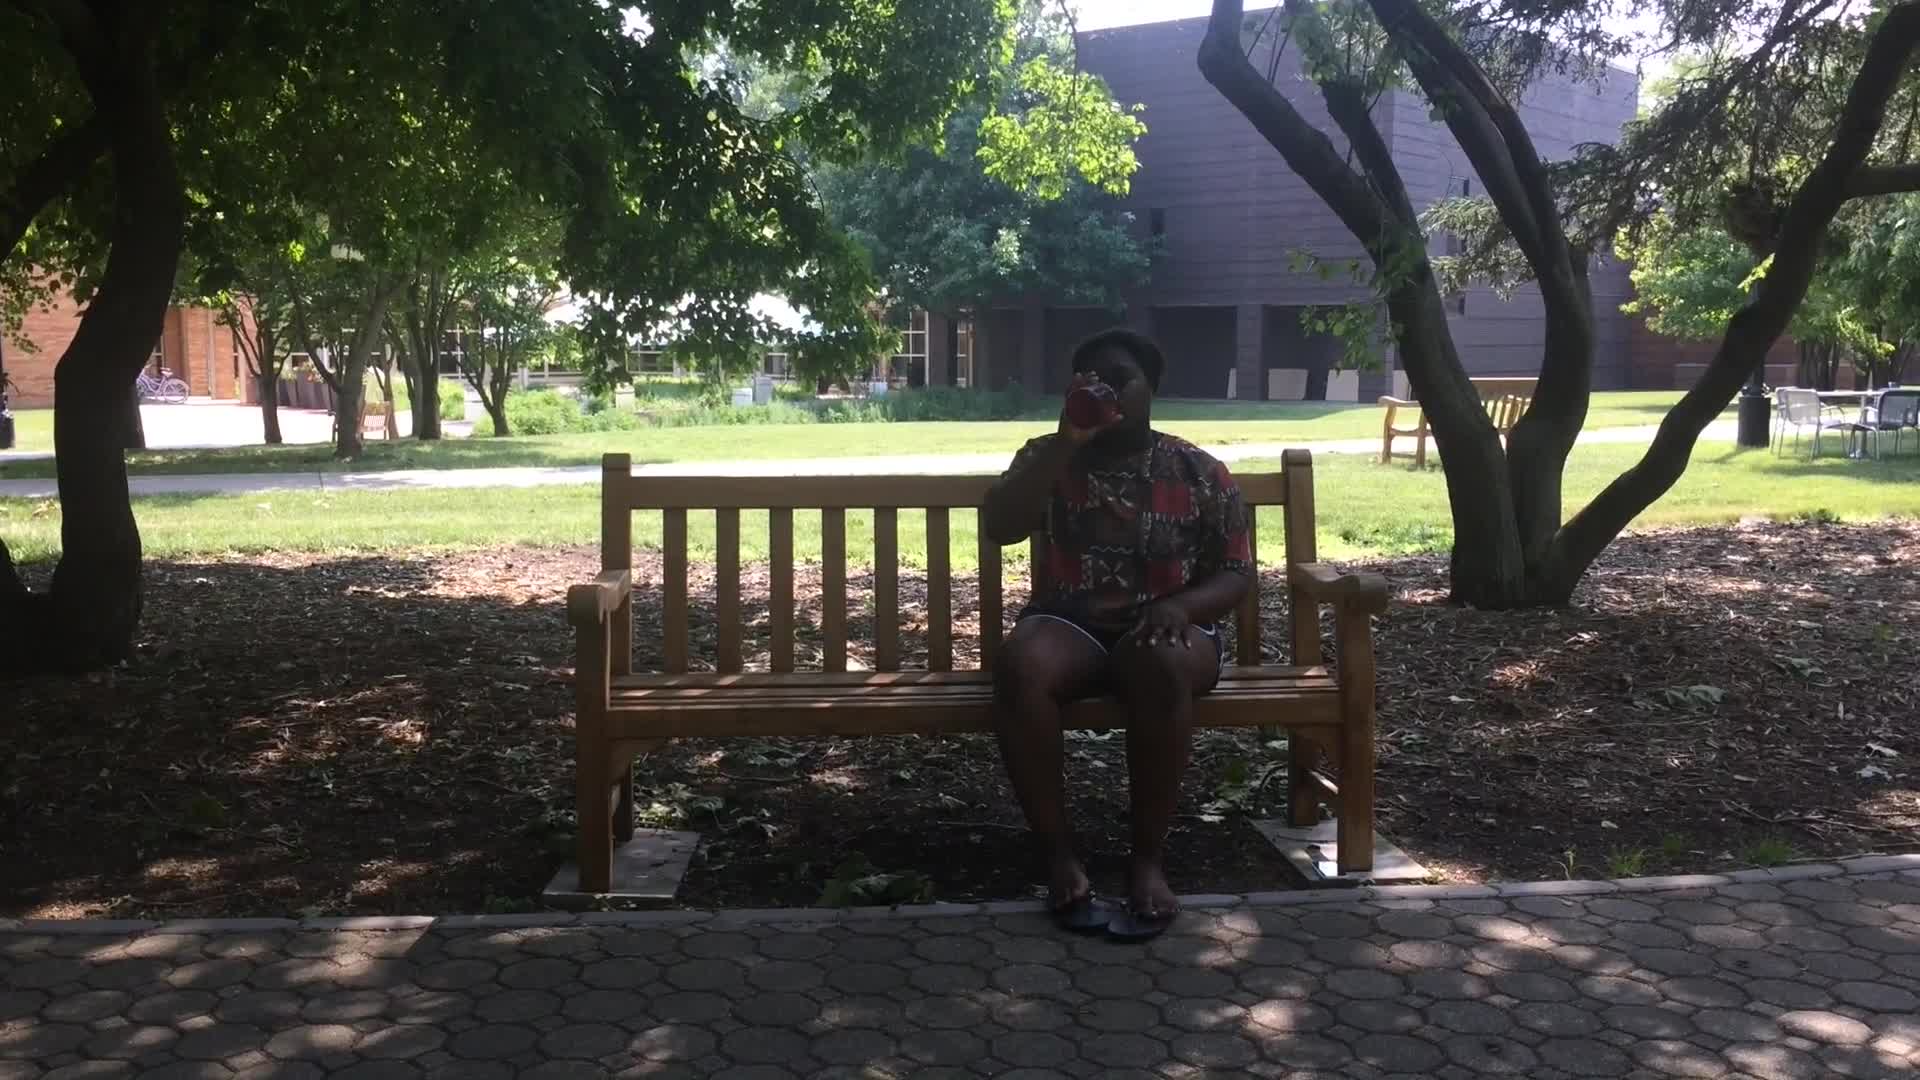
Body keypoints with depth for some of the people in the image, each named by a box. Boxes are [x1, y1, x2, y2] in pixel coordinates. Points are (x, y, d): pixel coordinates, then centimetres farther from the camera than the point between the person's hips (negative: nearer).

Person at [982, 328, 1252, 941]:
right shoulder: (1048, 458, 7)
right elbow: (1000, 529, -11)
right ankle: (1059, 856, -25)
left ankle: (1148, 858, -26)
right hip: (1070, 626, 1)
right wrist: (1067, 441, -17)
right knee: (1020, 663, -35)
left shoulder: (1199, 471, 5)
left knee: (1159, 665, -38)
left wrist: (1181, 604, -19)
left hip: (1165, 628, -1)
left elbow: (1237, 575, 3)